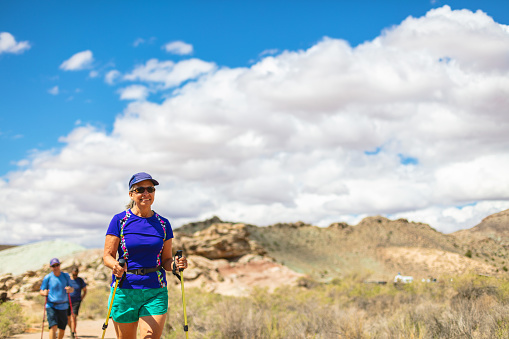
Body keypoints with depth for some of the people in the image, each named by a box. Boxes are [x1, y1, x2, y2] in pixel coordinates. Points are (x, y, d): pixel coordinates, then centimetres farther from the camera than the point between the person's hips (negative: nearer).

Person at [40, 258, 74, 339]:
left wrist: (70, 289, -12)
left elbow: (72, 289, 11)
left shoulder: (66, 276, 6)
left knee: (62, 329, 7)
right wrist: (44, 293, -19)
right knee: (53, 326, -19)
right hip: (51, 306, -3)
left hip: (63, 307, 3)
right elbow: (41, 291, 4)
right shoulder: (47, 278, -1)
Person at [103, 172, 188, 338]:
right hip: (124, 290, -1)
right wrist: (115, 266, -24)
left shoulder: (163, 224, 7)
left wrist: (176, 264, -12)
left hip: (155, 292, 1)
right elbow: (107, 256, -2)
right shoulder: (120, 220, -1)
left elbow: (166, 260, 11)